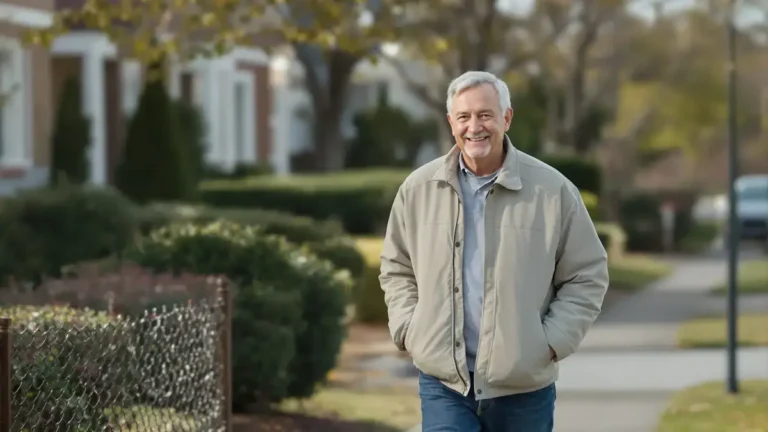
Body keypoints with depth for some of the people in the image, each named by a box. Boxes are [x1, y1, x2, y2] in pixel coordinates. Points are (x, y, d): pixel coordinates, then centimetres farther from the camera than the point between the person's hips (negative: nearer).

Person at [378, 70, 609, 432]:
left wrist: (552, 340, -8)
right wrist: (407, 328, 0)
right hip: (444, 381, 1)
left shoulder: (553, 190, -4)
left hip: (524, 387, 0)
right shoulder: (418, 189, 3)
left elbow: (587, 276, 1)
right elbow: (397, 269, 15)